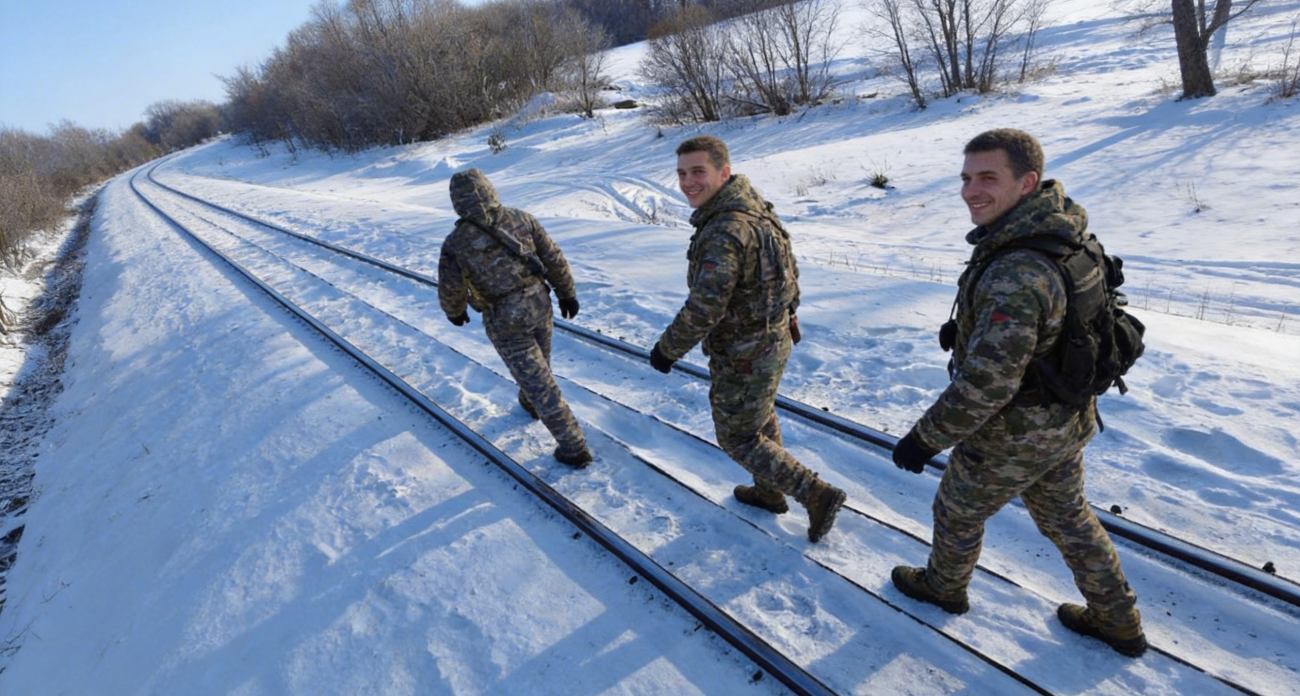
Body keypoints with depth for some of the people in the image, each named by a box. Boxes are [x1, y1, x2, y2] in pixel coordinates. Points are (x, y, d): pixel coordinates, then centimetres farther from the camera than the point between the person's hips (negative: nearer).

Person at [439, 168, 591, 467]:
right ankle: (530, 403, 58)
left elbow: (450, 291, -6)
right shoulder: (521, 219, -7)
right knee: (540, 362, 29)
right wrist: (567, 293, 11)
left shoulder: (456, 243, -15)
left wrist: (455, 312, 16)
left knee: (539, 382, 3)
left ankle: (574, 447, 9)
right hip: (539, 306, 4)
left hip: (505, 322, -4)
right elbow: (554, 258, -2)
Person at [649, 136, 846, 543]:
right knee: (761, 418, 26)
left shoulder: (725, 232, -31)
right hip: (775, 339, 9)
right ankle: (769, 492, 47)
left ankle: (818, 496, 15)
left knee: (738, 438, 10)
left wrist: (666, 350, -17)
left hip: (744, 357, -9)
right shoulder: (756, 207, 0)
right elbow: (788, 268, 12)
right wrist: (788, 314, 25)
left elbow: (703, 309, -31)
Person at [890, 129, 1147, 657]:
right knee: (1068, 517, 28)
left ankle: (943, 585, 47)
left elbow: (986, 383, -34)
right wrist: (968, 326, 9)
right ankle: (1118, 621, 45)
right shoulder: (1061, 235, -5)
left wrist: (926, 438, -23)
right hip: (1067, 420, 8)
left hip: (1013, 435, -8)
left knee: (957, 512, 19)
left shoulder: (1015, 273, -36)